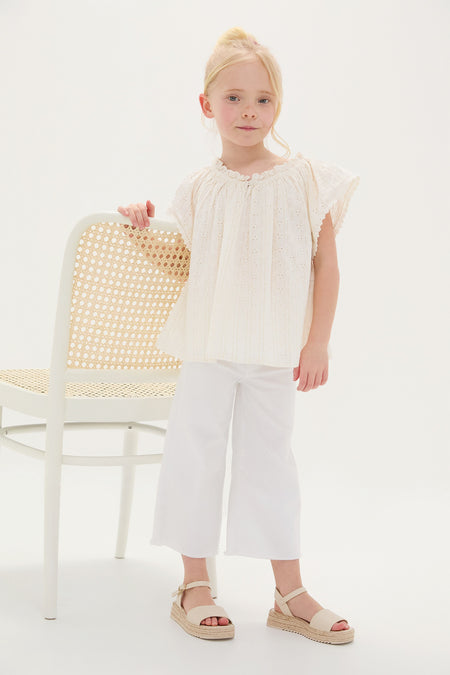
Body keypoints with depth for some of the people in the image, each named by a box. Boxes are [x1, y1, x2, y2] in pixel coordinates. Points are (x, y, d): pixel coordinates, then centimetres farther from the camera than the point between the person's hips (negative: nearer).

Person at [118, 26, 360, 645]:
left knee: (270, 460, 8)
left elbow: (325, 264, -1)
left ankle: (289, 593, 19)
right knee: (195, 454, 2)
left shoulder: (306, 179, -2)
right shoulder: (200, 188, 2)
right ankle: (195, 586, 17)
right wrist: (146, 219, 3)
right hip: (208, 347, 1)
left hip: (276, 353, -1)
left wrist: (318, 342, -5)